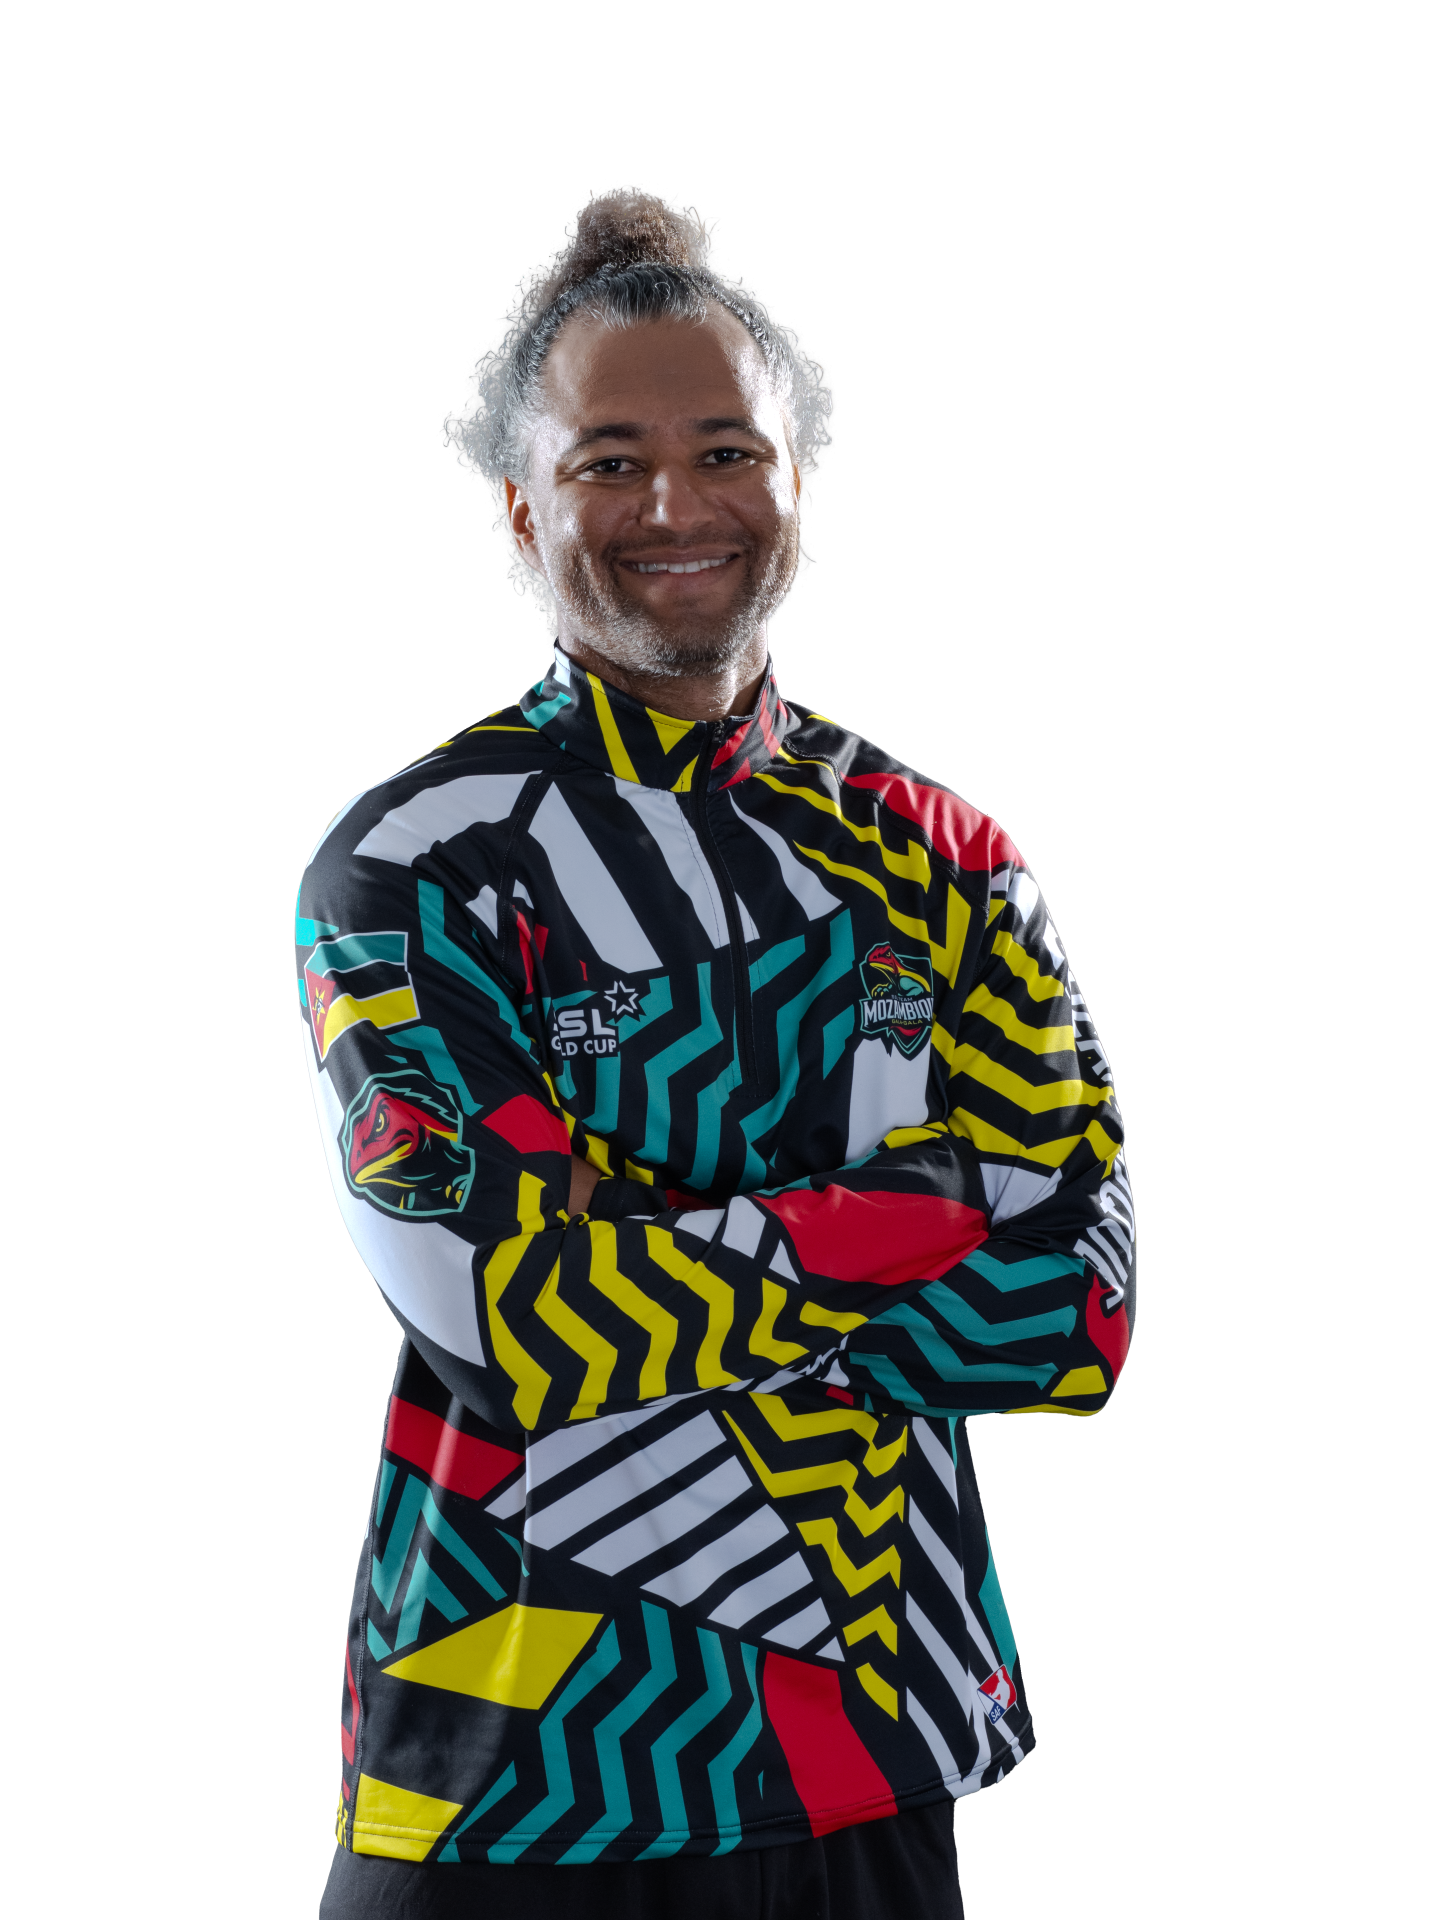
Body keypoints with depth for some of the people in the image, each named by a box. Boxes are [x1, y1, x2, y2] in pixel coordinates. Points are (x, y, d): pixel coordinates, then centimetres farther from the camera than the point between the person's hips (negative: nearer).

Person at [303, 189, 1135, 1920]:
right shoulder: (409, 863, -5)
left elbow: (1082, 1307, -4)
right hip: (519, 1776, -3)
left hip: (877, 1753, 3)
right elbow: (502, 1315, -18)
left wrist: (664, 1276, -12)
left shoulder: (937, 861, 6)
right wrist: (898, 1218, -11)